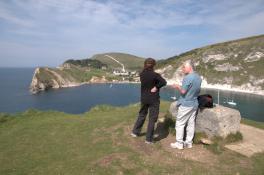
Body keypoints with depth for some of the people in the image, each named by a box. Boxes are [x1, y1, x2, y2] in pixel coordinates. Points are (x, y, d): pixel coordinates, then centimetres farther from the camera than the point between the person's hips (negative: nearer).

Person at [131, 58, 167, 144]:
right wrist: (156, 87, -13)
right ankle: (149, 139, 11)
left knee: (142, 115, 23)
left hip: (144, 98, 6)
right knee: (152, 119, 4)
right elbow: (164, 82, -22)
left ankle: (135, 132, 33)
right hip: (153, 99, -5)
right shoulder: (154, 75, -16)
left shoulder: (141, 74, 0)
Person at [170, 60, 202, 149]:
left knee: (180, 124, 3)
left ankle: (179, 143, 11)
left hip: (185, 104, -8)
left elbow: (183, 91, -19)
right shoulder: (198, 77, 7)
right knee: (191, 124, 13)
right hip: (194, 104, 8)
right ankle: (189, 142, 22)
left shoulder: (187, 78, -19)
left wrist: (177, 87, 0)